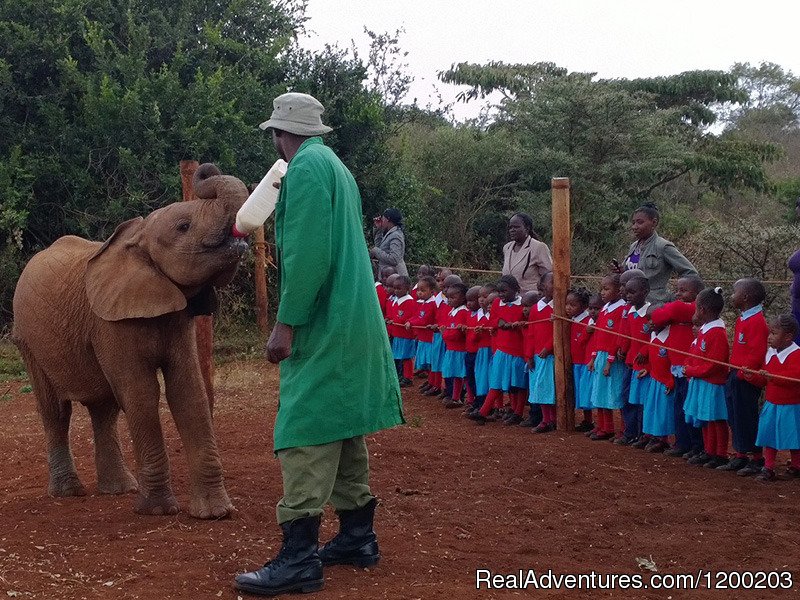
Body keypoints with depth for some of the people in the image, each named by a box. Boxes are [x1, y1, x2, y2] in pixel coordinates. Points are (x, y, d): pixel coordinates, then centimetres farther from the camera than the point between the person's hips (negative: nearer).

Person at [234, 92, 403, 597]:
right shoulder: (335, 167, 18)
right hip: (352, 324, 10)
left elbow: (309, 254, -21)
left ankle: (299, 559, -12)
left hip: (325, 329, -10)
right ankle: (357, 537, 21)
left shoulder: (307, 167, -12)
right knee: (344, 433, 15)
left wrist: (287, 323, -19)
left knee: (306, 439, -11)